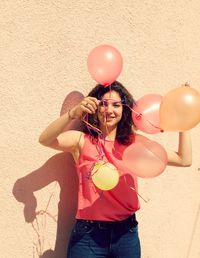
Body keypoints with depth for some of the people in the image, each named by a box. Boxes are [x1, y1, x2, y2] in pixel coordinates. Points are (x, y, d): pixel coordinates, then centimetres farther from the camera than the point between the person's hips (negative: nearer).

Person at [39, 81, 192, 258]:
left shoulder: (134, 142, 2)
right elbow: (45, 140, -21)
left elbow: (184, 160, 0)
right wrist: (73, 113, -35)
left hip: (126, 233, 3)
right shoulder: (82, 140, -4)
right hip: (88, 233, -2)